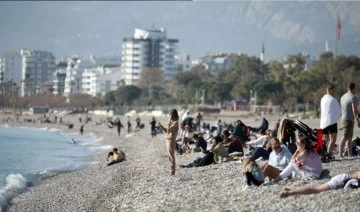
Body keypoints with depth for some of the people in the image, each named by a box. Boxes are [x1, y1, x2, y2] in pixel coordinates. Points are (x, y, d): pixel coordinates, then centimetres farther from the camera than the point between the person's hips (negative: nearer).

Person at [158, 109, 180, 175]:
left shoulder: (175, 122, -11)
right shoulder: (172, 122, 16)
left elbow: (168, 130, -19)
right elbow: (166, 131, 19)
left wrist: (169, 123, -11)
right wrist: (160, 126, 13)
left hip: (171, 140, -10)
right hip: (168, 139, 10)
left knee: (171, 156, -7)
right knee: (170, 155, 12)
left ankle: (172, 171, -5)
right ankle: (171, 170, 17)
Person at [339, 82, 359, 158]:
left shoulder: (343, 97, 11)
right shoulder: (353, 97, -14)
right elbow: (355, 111, -20)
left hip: (343, 118, 8)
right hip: (349, 120, -8)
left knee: (349, 137, 13)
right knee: (345, 137, -10)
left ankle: (350, 154, 15)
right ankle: (340, 154, -14)